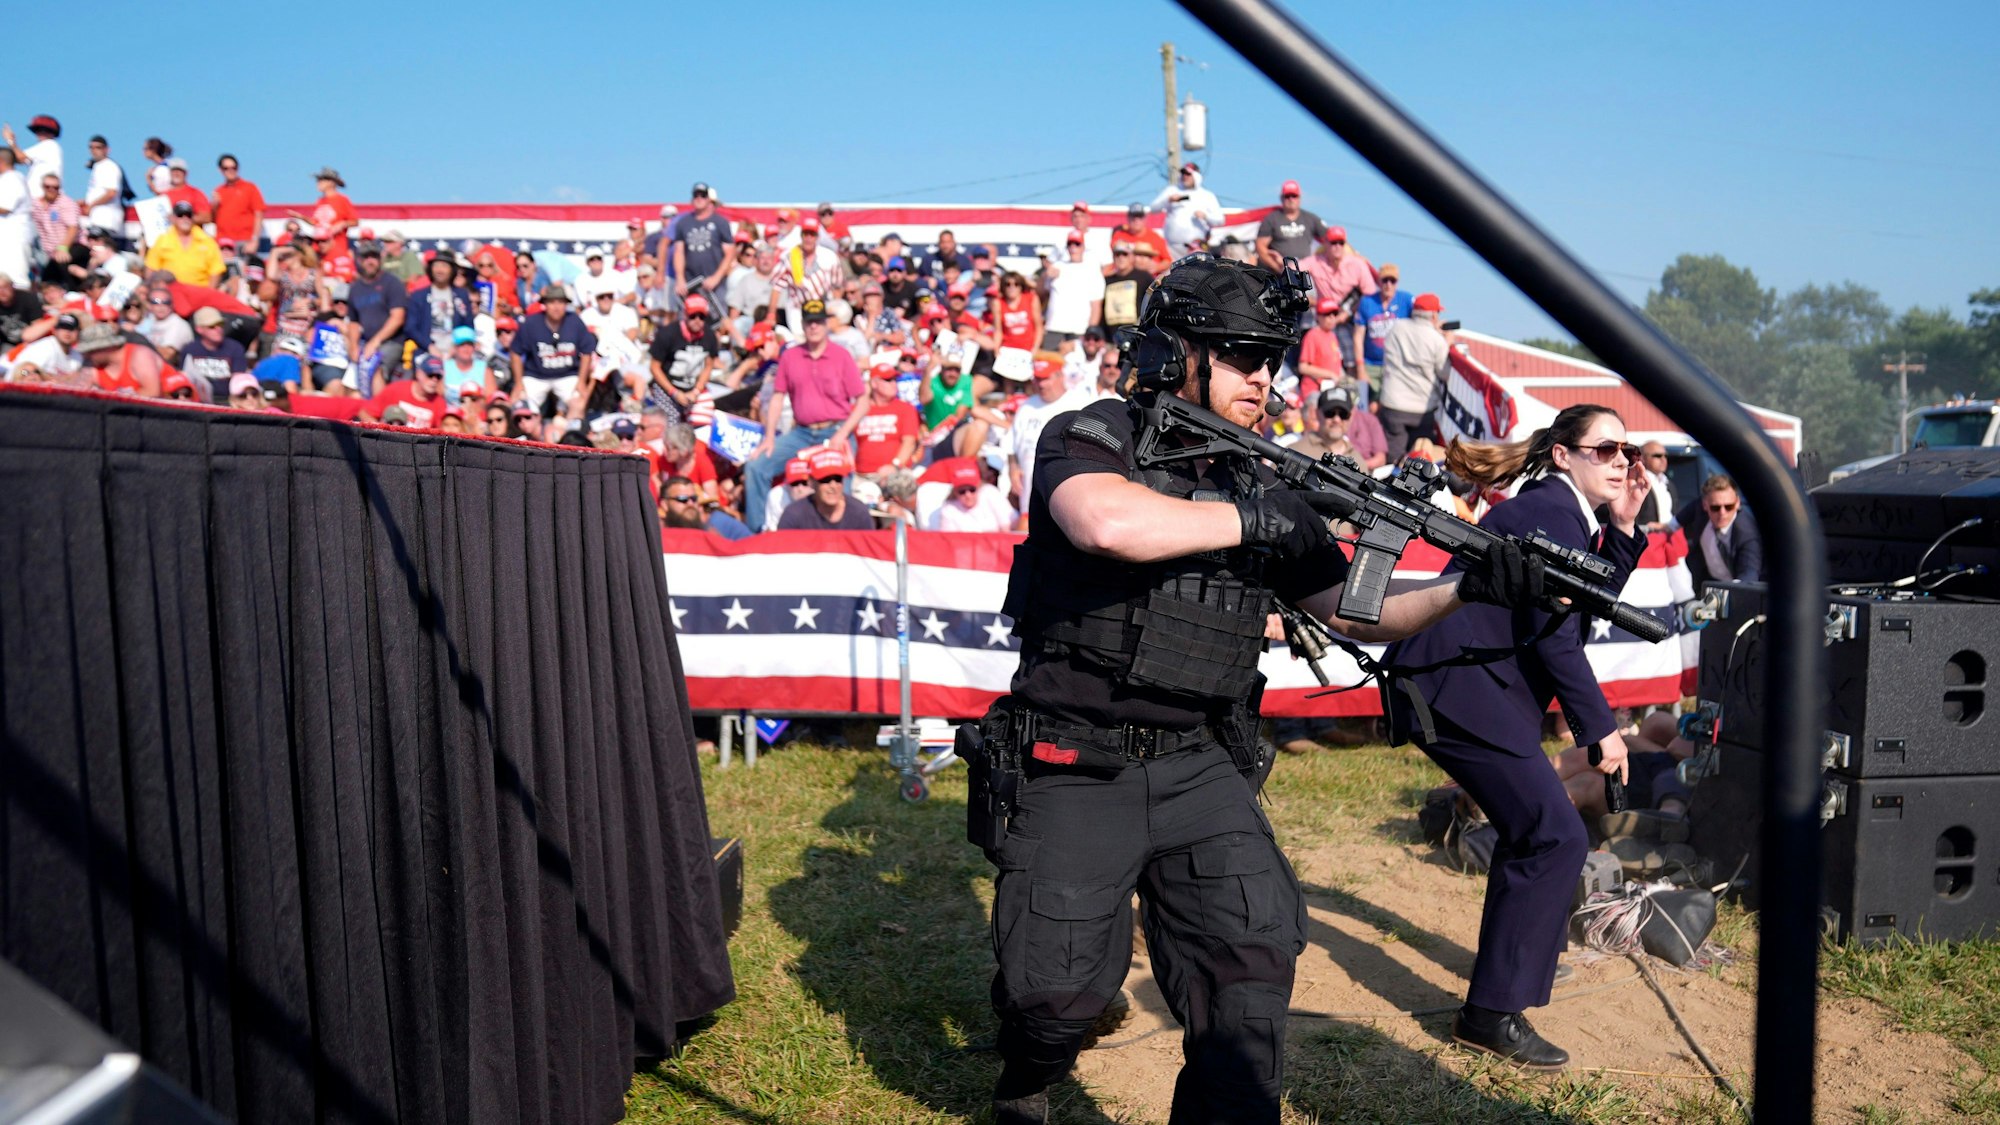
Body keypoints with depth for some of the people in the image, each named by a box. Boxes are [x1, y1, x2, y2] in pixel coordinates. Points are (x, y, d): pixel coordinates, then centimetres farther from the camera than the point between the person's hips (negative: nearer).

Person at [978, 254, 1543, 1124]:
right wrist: (1254, 520, -18)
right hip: (1076, 768, -4)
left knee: (1254, 956, -10)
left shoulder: (1259, 485, 11)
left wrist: (1467, 587, -3)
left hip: (1199, 768, 5)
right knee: (1061, 990, -3)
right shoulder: (1092, 438, -5)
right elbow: (1108, 523, -29)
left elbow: (1351, 610, 14)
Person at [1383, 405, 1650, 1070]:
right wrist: (1599, 726, -12)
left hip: (1475, 684, 11)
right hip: (1456, 686, -11)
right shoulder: (1550, 510, -12)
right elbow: (1553, 632, -17)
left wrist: (1623, 528, 11)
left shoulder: (1566, 513, 19)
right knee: (1556, 838, -13)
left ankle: (1518, 953, 46)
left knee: (1531, 828, 25)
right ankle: (1493, 1013, -10)